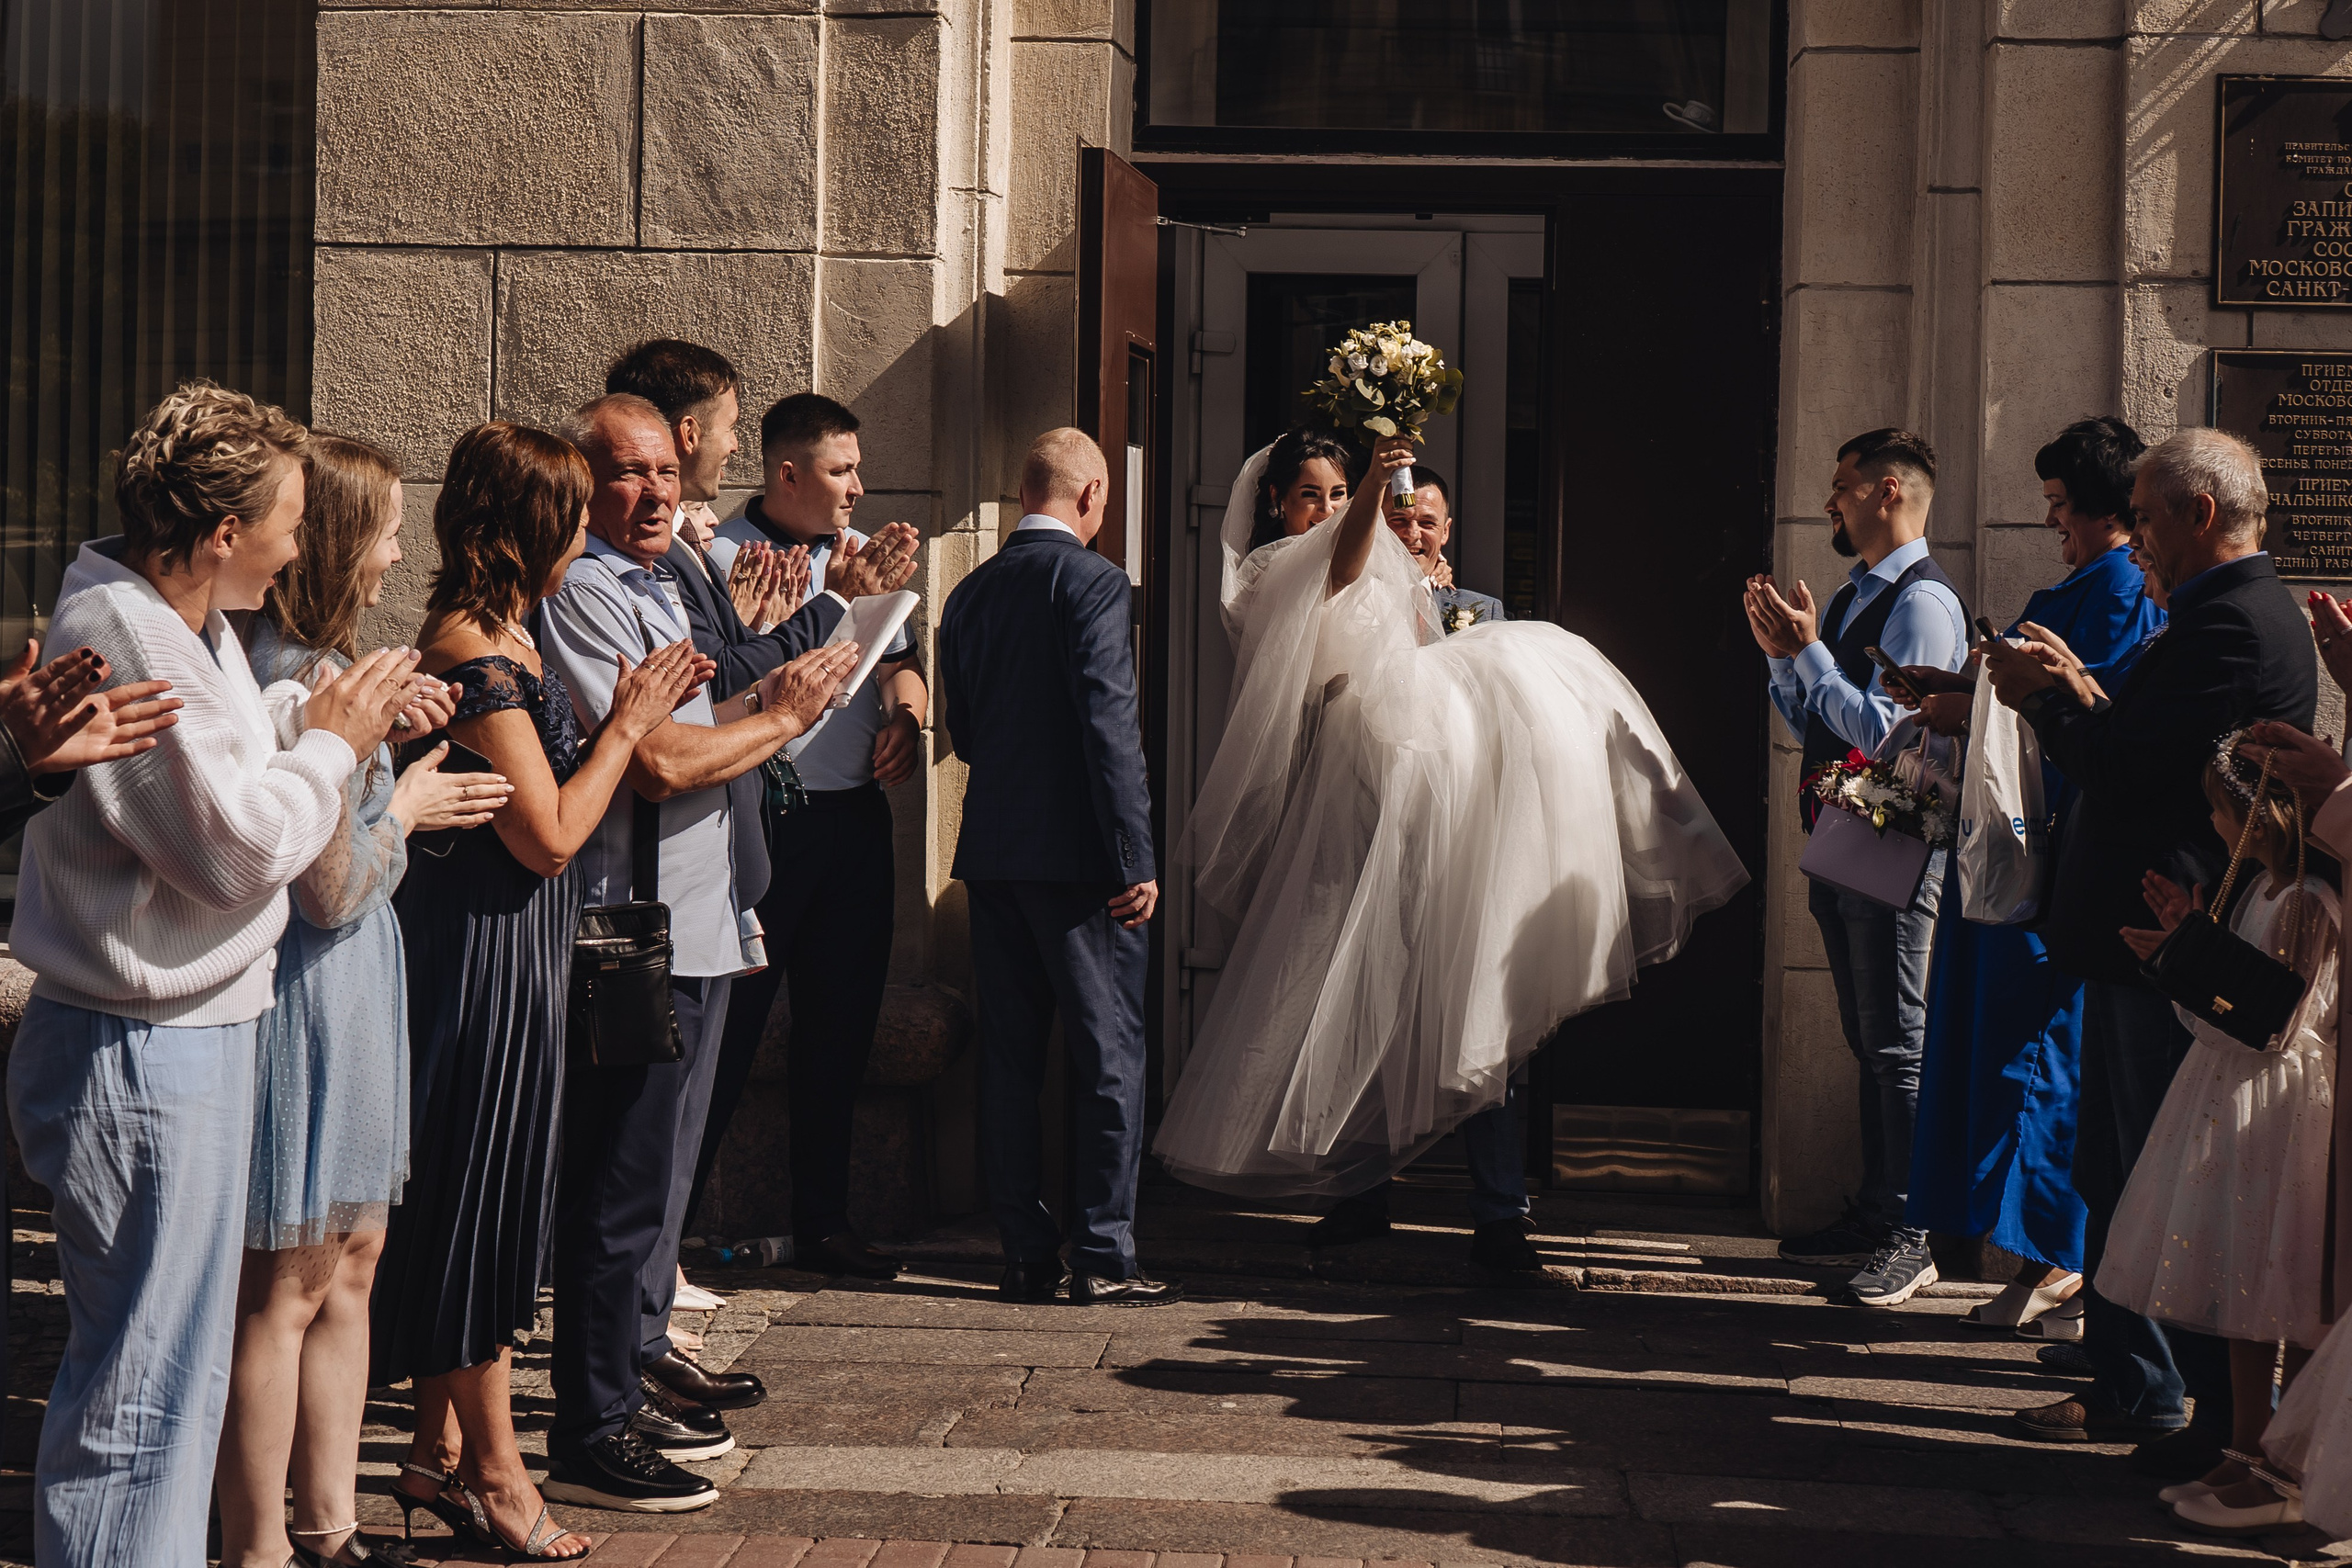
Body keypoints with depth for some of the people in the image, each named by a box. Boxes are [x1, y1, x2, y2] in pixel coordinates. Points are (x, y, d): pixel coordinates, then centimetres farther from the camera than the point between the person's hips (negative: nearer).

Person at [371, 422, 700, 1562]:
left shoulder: (498, 634, 12)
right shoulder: (476, 654, -19)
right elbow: (549, 832, -19)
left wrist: (627, 717, 8)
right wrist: (629, 724, -10)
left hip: (509, 945, 10)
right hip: (485, 946, -10)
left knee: (480, 1198, 15)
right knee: (478, 1186, 0)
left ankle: (441, 1450, 25)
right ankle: (490, 1469, 10)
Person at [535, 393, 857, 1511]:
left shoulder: (654, 587, 18)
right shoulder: (581, 596, -14)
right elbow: (661, 761, -22)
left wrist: (767, 701, 7)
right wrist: (782, 715, -9)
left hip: (695, 925, 10)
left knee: (662, 1165, 20)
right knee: (621, 1184, -6)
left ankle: (641, 1351, 34)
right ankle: (591, 1435, -2)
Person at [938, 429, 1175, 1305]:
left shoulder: (970, 593, 10)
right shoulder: (1092, 582, -10)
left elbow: (961, 730, 15)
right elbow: (1110, 724, -16)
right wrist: (1136, 859, -15)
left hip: (991, 847, 7)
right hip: (1077, 851, -6)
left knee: (1009, 1054, 9)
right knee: (1108, 1054, 0)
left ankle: (1026, 1255, 12)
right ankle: (1102, 1256, 0)